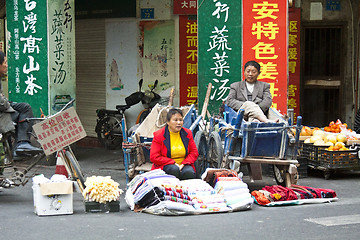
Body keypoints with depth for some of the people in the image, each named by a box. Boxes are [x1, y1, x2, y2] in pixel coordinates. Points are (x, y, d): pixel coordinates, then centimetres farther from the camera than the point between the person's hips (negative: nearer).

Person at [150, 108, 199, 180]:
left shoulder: (187, 133, 7)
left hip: (183, 165, 2)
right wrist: (173, 163, -15)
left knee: (190, 172, -31)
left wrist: (183, 164, -10)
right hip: (165, 165, -2)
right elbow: (154, 157, -8)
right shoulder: (158, 135, -4)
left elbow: (194, 153, 9)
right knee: (174, 169, -36)